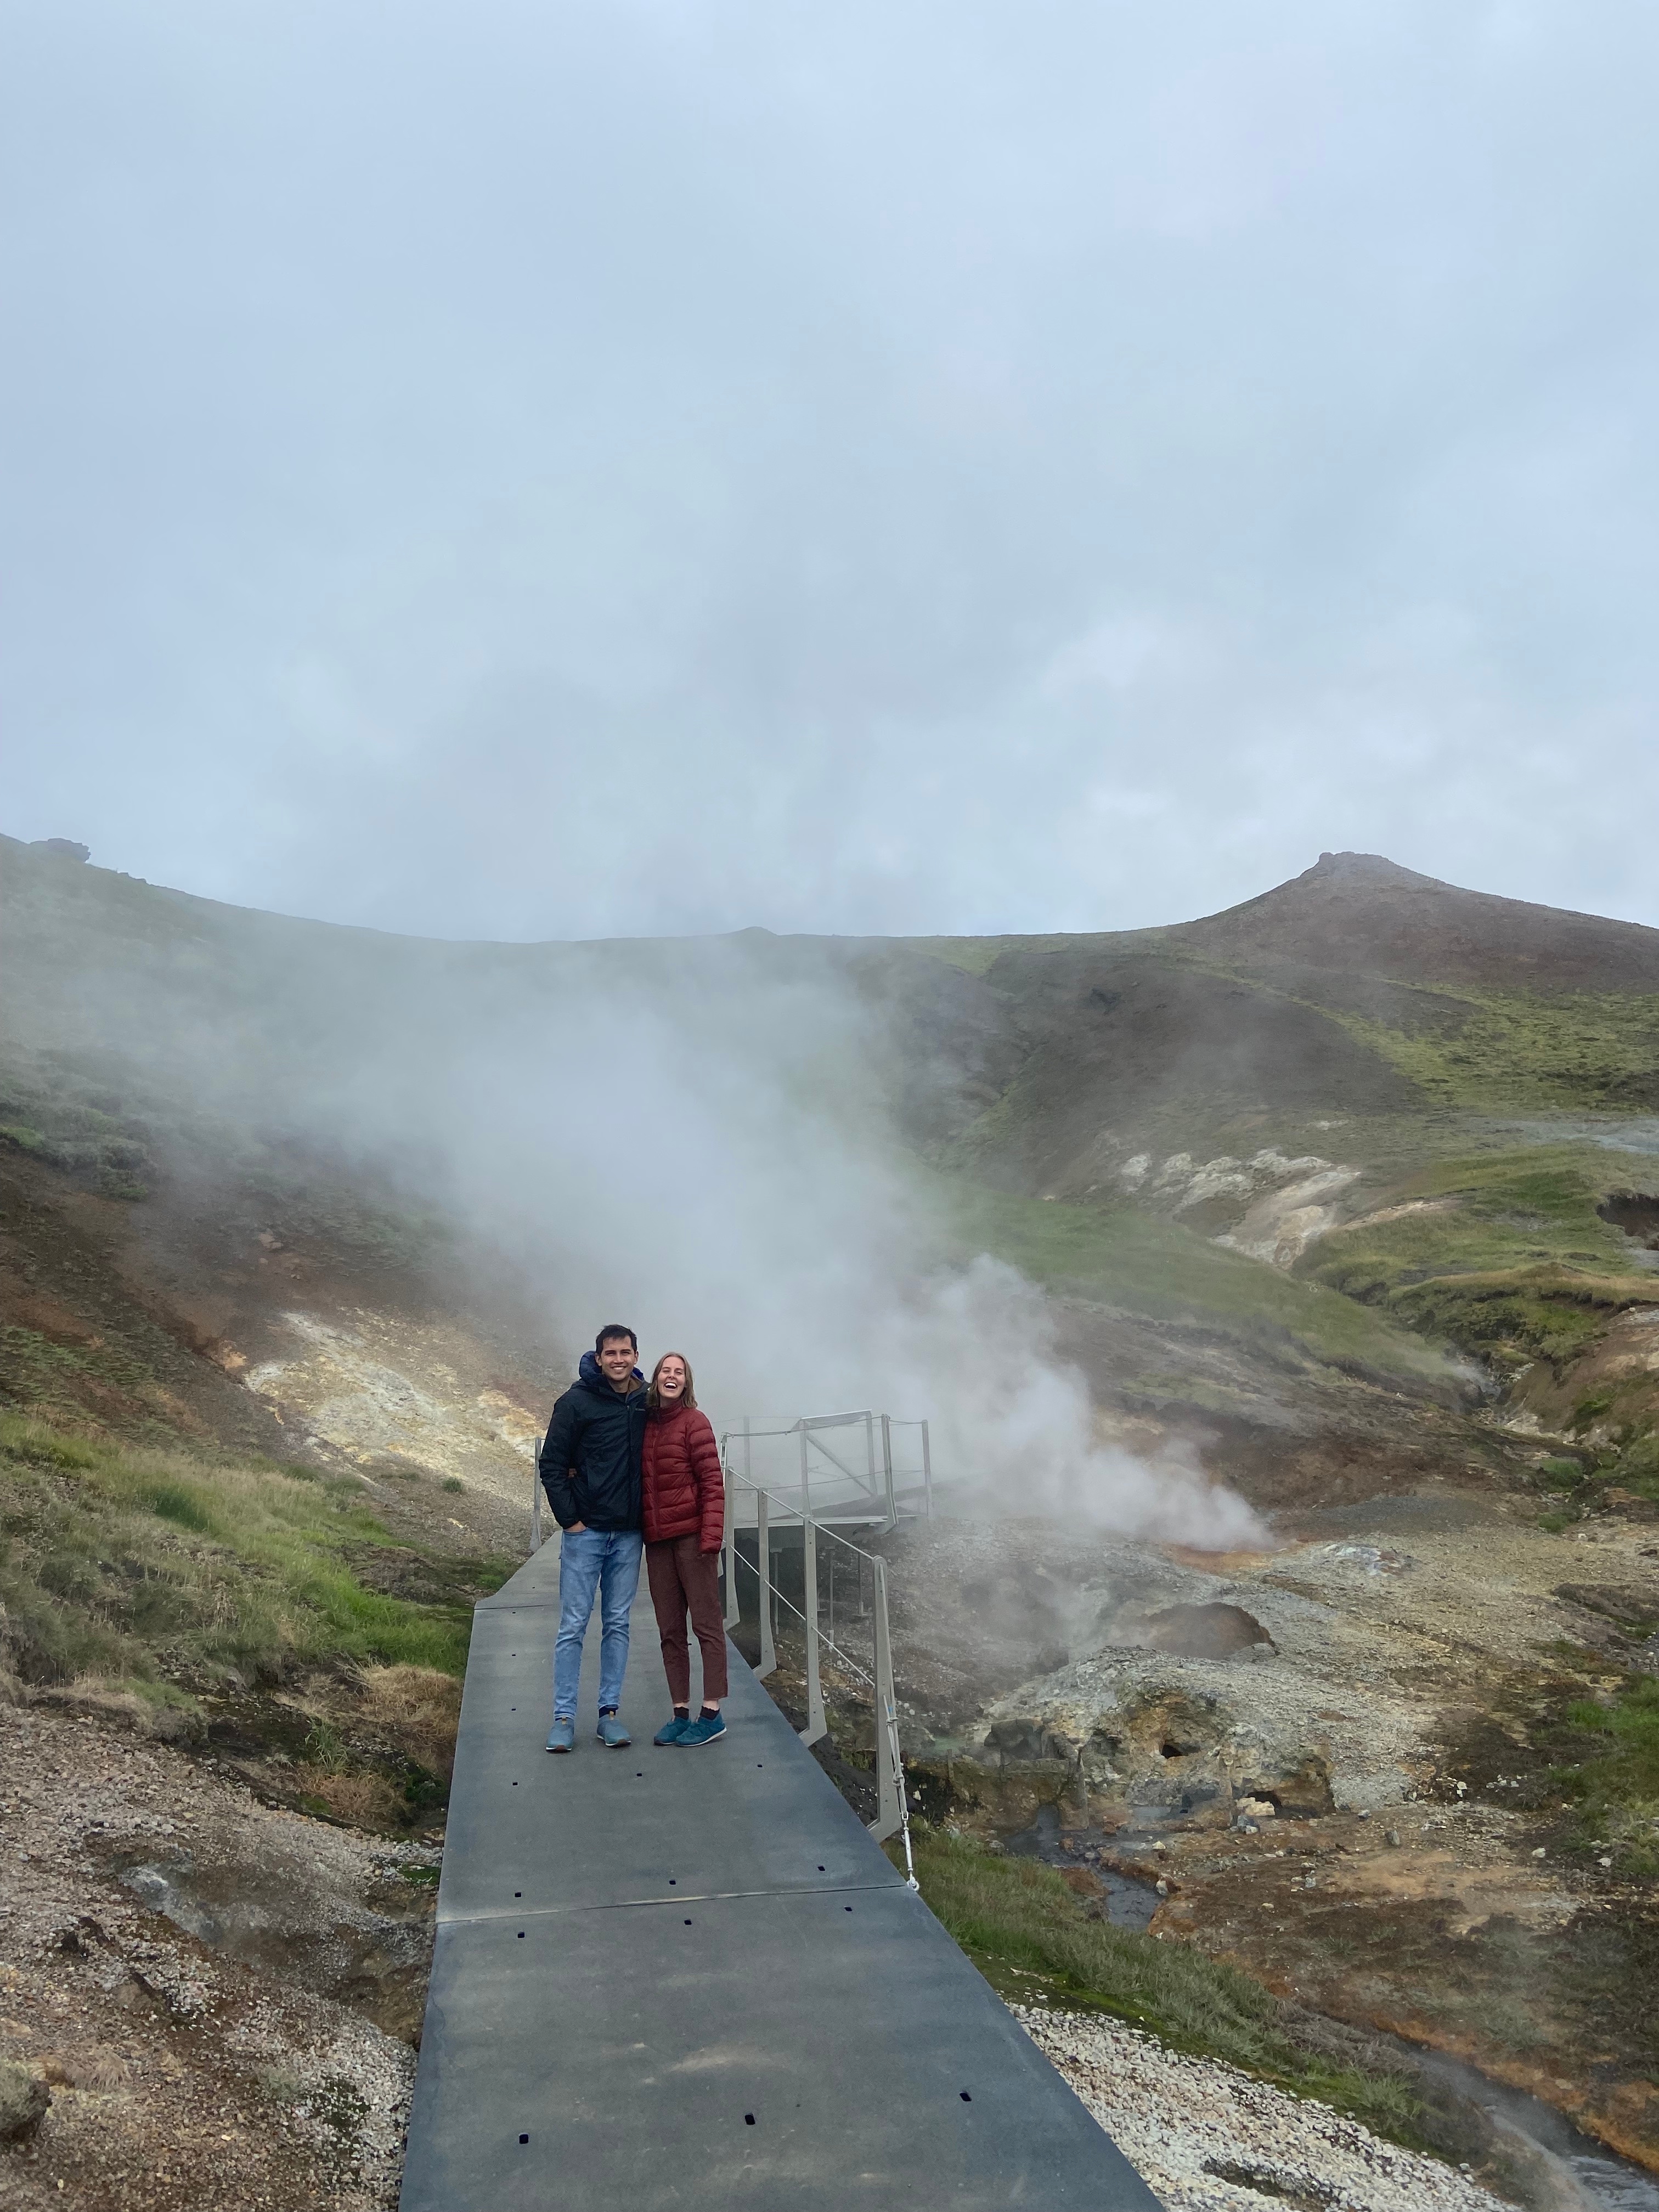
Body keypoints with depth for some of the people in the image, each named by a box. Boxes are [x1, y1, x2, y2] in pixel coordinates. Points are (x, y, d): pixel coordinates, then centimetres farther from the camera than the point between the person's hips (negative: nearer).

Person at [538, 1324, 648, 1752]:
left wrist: (649, 1518, 4)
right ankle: (564, 1716, 9)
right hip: (585, 1532, -3)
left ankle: (610, 1711, 18)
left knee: (617, 1624, 9)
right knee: (574, 1625, 1)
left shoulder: (648, 1402, 2)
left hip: (628, 1535, 3)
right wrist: (569, 1519, -8)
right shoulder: (577, 1402, -8)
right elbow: (550, 1464, -5)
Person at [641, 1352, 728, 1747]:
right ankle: (681, 1712, 19)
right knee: (670, 1630, 11)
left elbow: (712, 1481, -10)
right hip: (656, 1539, 6)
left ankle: (712, 1714, 6)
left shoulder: (694, 1421, -6)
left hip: (691, 1534, -6)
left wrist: (711, 1535, -16)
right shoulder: (644, 1423, 10)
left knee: (706, 1623, 0)